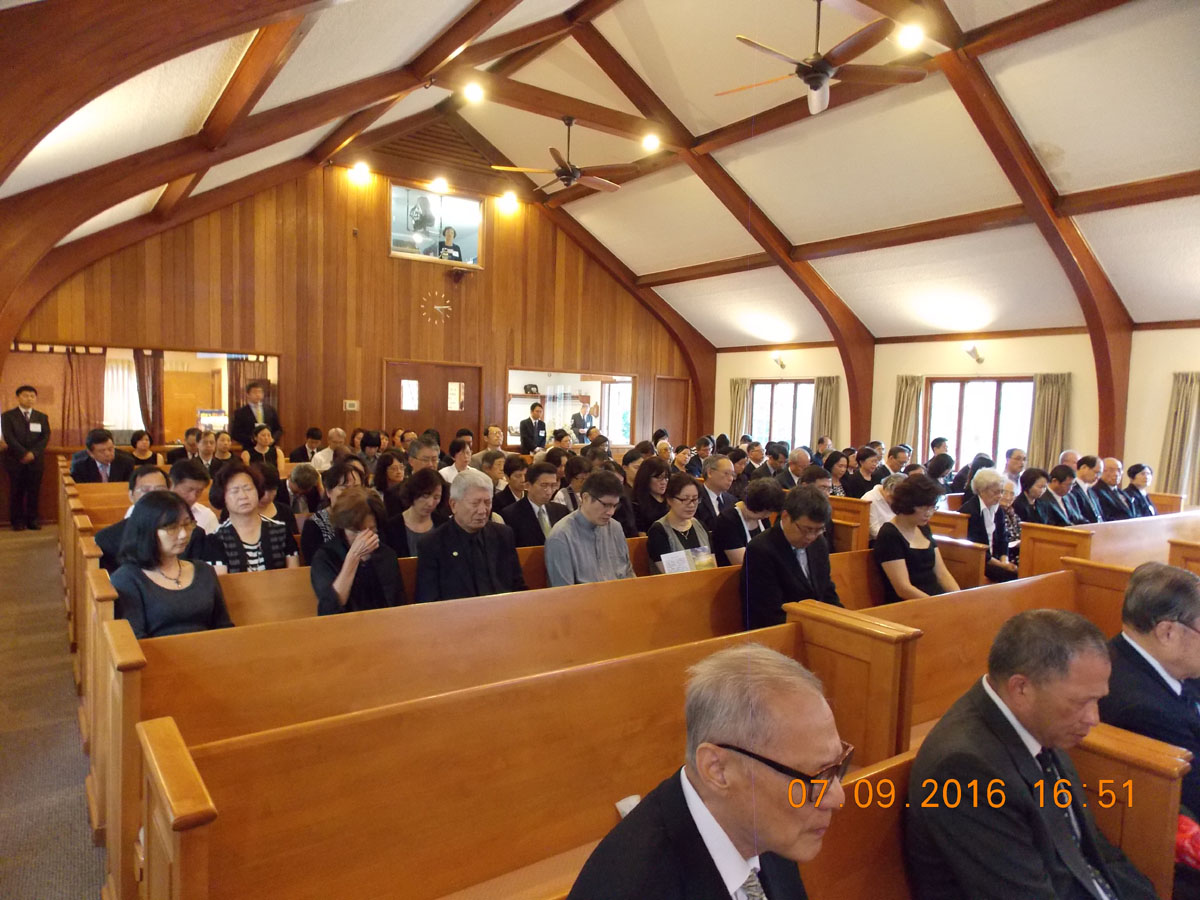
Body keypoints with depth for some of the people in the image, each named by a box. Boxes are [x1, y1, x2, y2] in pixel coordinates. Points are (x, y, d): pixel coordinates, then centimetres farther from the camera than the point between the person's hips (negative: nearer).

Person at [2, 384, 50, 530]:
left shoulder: (42, 417, 11)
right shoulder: (8, 416, 4)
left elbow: (45, 437, 2)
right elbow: (9, 437, -6)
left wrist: (33, 453, -12)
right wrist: (23, 454, -14)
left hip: (36, 460, 2)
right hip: (15, 460, -2)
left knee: (34, 492, 2)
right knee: (16, 492, 2)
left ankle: (32, 520, 8)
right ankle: (17, 521, 9)